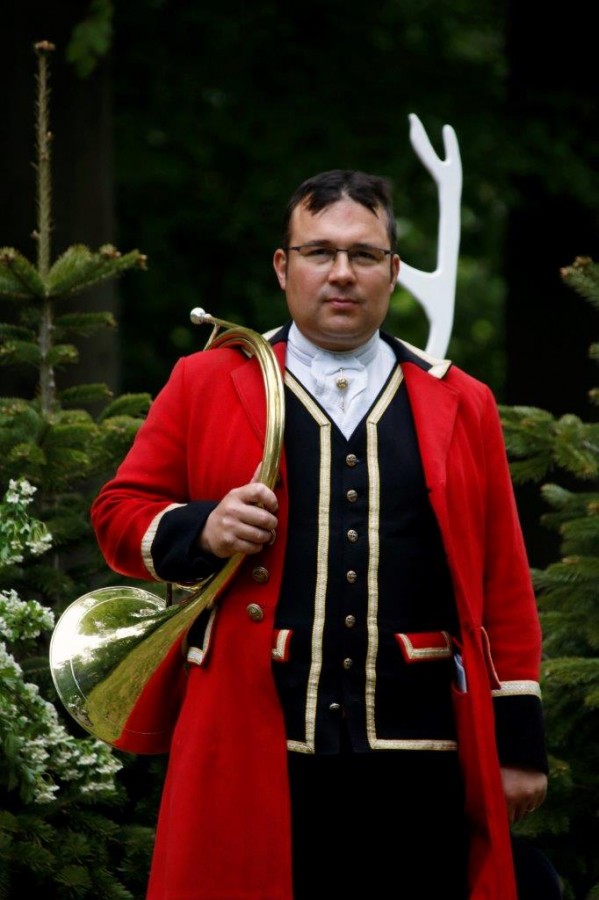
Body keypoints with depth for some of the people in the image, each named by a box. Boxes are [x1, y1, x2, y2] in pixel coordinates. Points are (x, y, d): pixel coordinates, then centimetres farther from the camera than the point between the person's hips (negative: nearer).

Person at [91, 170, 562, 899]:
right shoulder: (205, 387, 10)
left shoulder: (461, 406, 13)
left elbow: (503, 585, 11)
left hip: (419, 757, 1)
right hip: (254, 756, -1)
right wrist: (200, 531, -11)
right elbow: (120, 513, 10)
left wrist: (519, 738, 6)